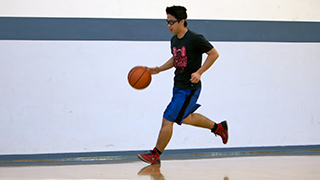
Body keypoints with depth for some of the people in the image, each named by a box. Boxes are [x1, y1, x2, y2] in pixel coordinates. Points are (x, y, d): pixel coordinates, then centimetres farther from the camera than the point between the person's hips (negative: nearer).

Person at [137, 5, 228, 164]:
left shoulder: (195, 39, -20)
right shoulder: (174, 40, 5)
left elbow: (214, 54, -13)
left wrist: (199, 72, -21)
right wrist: (158, 69, 8)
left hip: (189, 88, -9)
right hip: (178, 86, 9)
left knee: (167, 119, -8)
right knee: (185, 118, 23)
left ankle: (155, 155, 4)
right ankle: (218, 127, 40)